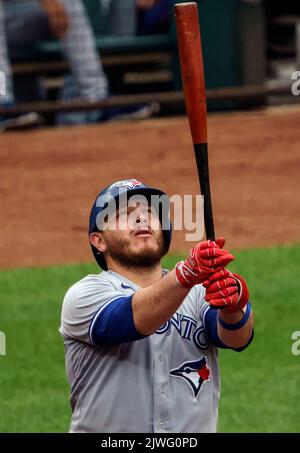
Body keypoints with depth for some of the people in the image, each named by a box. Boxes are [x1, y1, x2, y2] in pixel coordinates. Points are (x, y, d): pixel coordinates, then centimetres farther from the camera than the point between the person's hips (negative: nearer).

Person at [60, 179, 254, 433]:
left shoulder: (198, 292, 10)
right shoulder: (85, 295, 1)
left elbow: (238, 336, -9)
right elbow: (132, 319, -19)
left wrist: (233, 306, -31)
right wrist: (187, 273, -35)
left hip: (195, 431, 3)